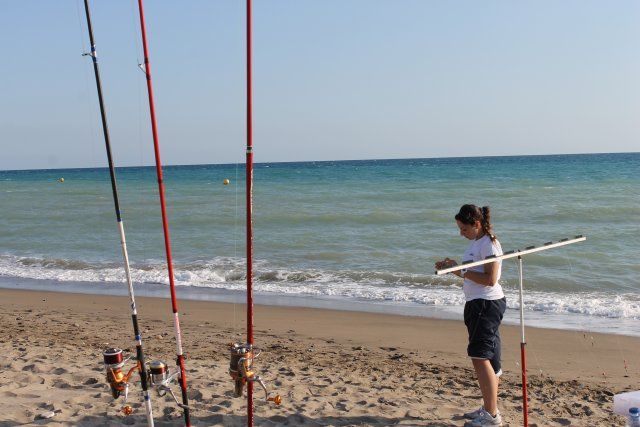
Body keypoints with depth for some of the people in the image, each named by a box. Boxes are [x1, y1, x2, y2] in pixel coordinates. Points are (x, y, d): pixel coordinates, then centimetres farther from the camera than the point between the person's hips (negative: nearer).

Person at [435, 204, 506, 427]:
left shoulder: (489, 244, -15)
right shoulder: (475, 243, 14)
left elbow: (490, 279, -22)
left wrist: (460, 271, -18)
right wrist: (452, 267, 5)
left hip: (487, 305, -10)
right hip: (477, 304, 10)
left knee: (480, 357, -8)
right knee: (488, 358, 15)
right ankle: (488, 408, 24)